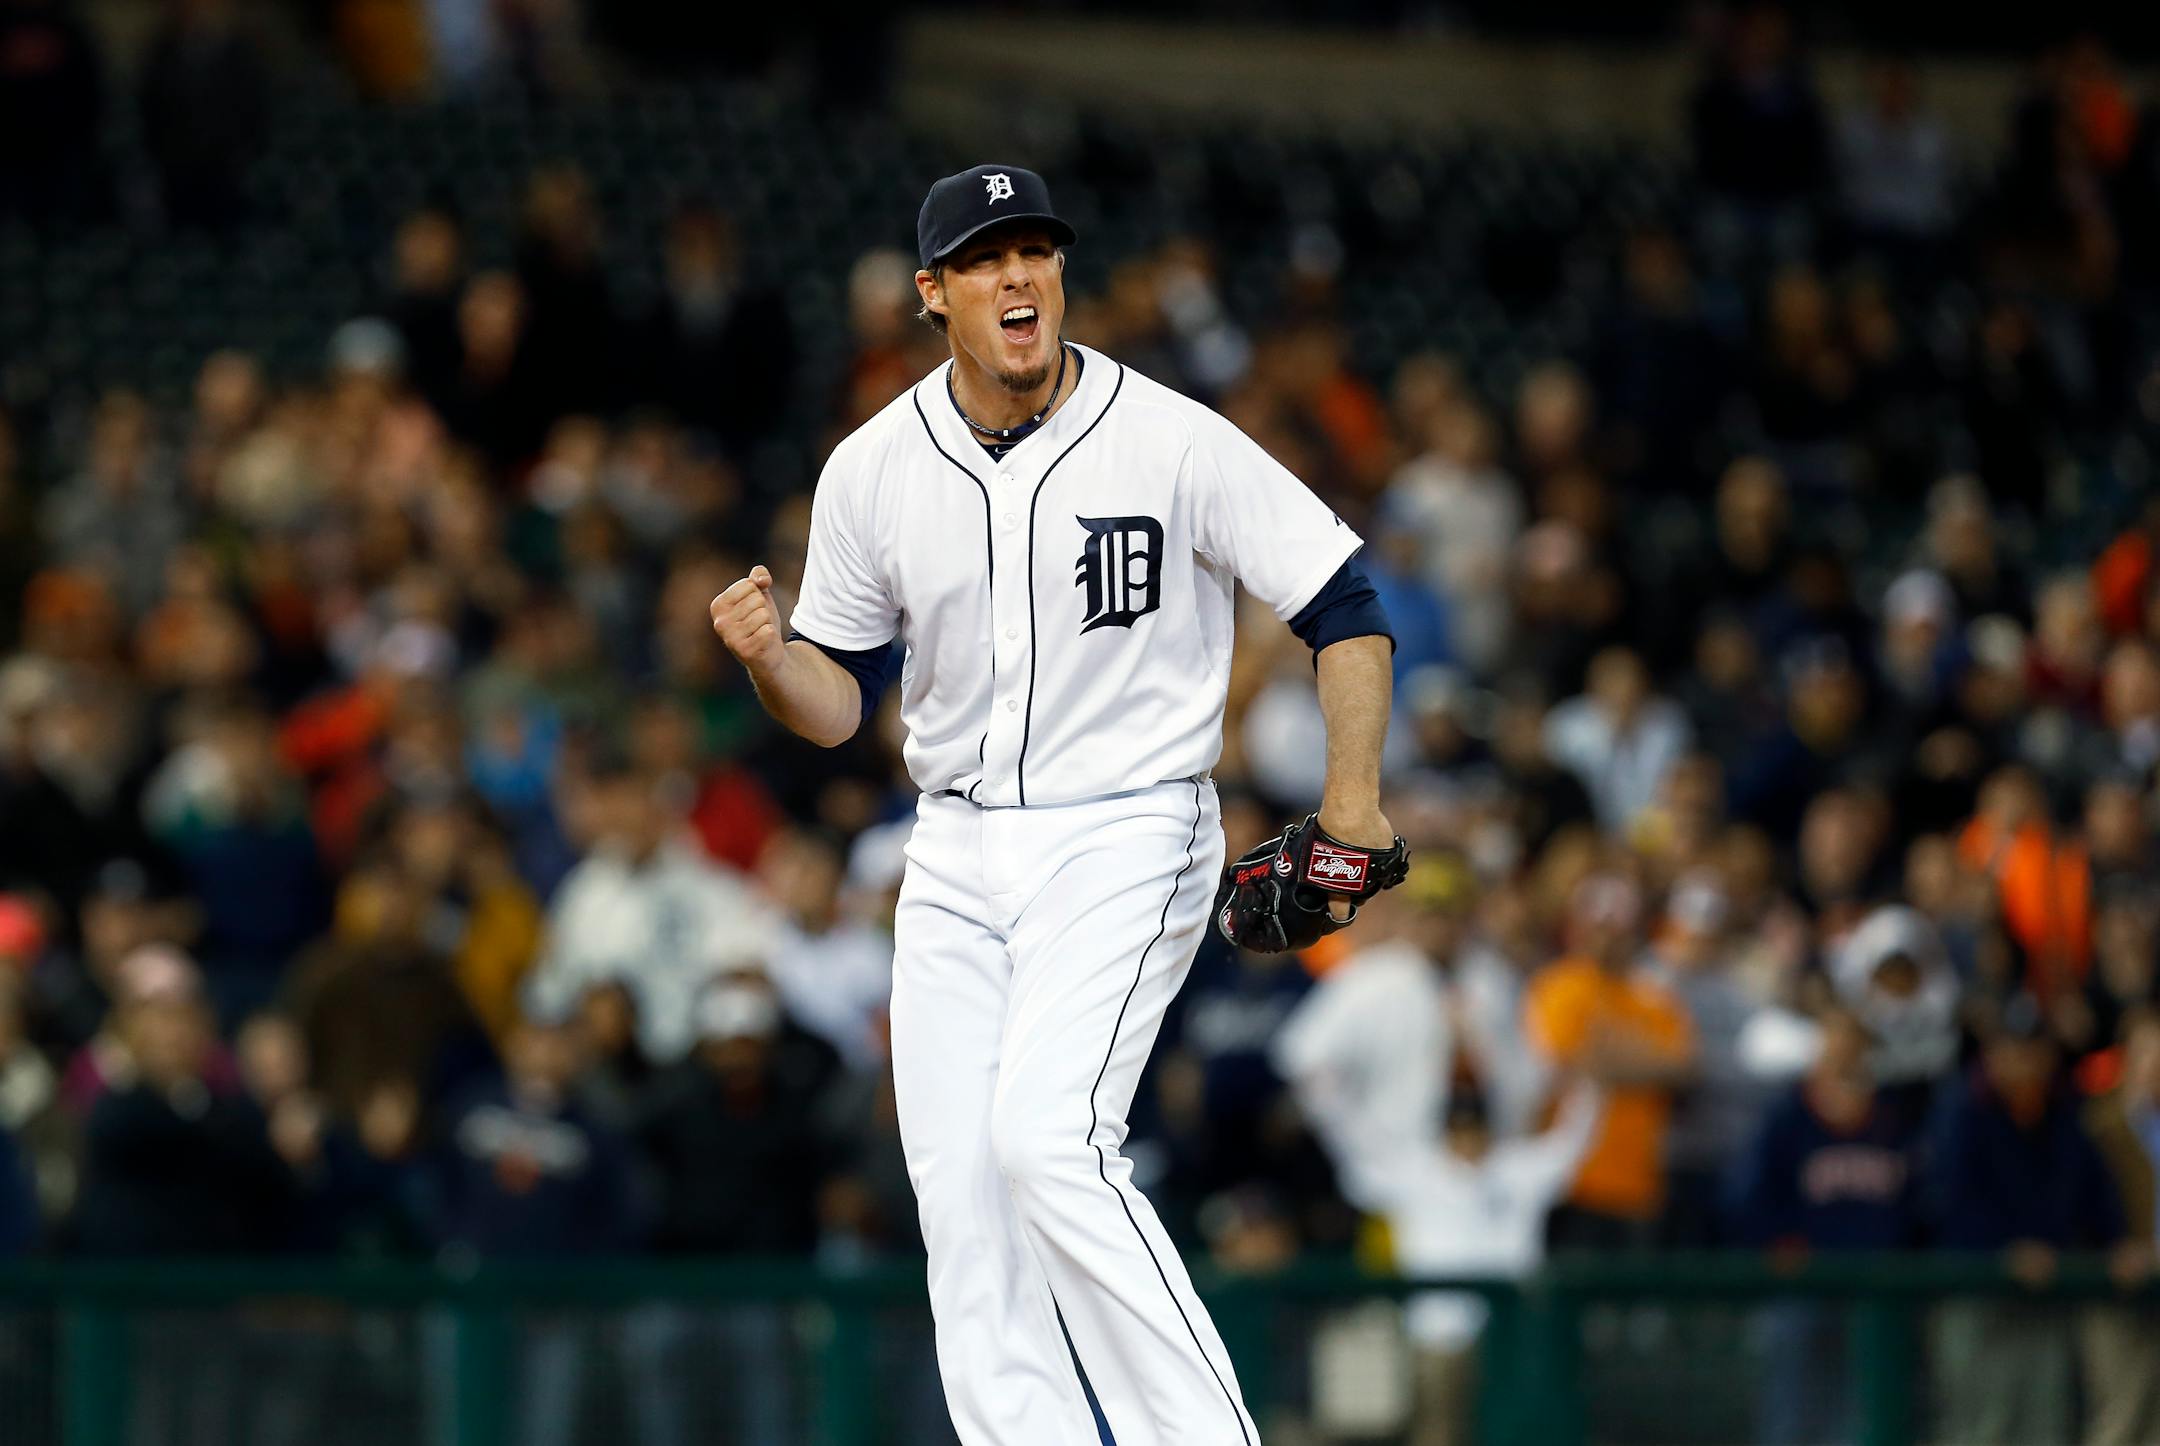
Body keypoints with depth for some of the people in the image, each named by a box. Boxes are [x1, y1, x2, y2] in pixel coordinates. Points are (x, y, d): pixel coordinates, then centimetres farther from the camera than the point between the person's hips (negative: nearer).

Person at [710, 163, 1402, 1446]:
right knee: (959, 1188, -1)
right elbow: (838, 704, 10)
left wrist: (1354, 811, -16)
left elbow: (1348, 607, -6)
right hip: (956, 858, 5)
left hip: (1128, 836, -5)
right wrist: (768, 655, -13)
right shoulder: (873, 471, 2)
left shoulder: (1172, 441, -10)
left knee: (1048, 1140, -24)